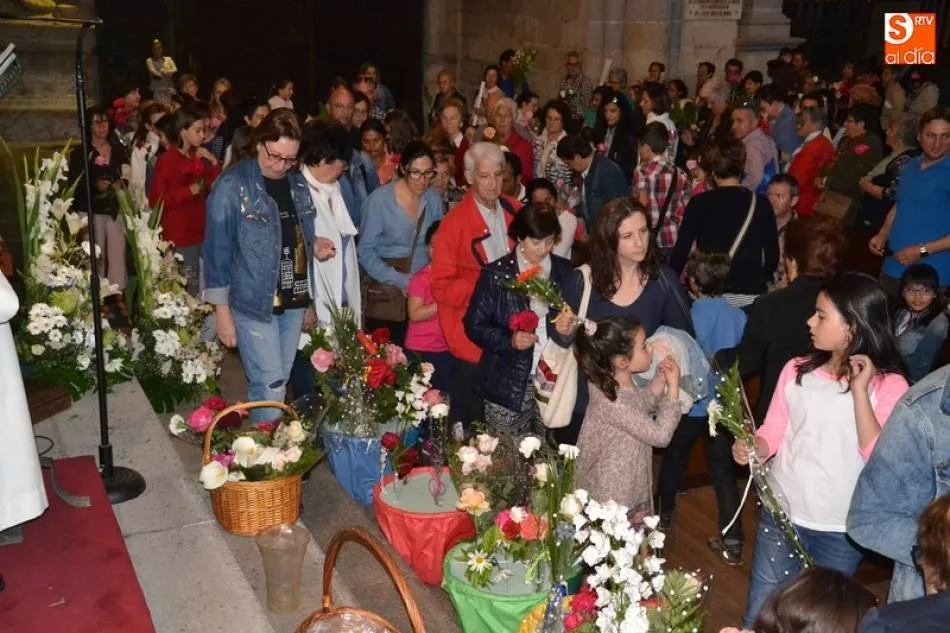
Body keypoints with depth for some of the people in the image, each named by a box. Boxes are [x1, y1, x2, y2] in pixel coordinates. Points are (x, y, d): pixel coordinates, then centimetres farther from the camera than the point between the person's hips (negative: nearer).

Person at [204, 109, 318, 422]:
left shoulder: (298, 184, 7)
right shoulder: (233, 186, -11)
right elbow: (217, 250, -9)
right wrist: (222, 311, -10)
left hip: (294, 301, 6)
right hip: (252, 303, -5)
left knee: (280, 383, 13)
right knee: (269, 386, -6)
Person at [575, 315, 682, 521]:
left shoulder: (615, 382, -5)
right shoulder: (613, 403, -33)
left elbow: (644, 405, 15)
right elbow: (660, 435, -26)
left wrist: (661, 378, -2)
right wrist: (673, 386, -21)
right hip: (612, 494, -9)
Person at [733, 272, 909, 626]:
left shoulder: (888, 385, -11)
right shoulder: (796, 370, -2)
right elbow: (772, 434, 2)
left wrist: (859, 391, -23)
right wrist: (752, 448, -19)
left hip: (842, 530, -2)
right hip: (781, 515, 2)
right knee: (759, 616, 12)